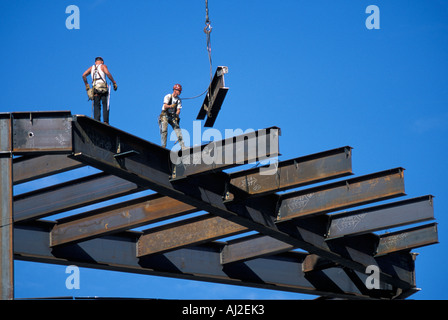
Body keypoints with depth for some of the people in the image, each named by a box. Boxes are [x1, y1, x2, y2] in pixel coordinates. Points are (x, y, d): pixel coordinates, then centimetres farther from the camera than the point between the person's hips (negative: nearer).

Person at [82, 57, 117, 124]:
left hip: (95, 88, 3)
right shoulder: (103, 66, 8)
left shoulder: (92, 68, 19)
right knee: (105, 105, -1)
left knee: (96, 106, 2)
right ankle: (105, 121, -13)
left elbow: (84, 75, 8)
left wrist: (86, 85, 17)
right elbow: (107, 73, -11)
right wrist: (114, 83, -6)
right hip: (103, 87, -3)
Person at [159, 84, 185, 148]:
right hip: (165, 115, -3)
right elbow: (165, 106, -20)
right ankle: (163, 146, -12)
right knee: (164, 131, -17)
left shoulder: (179, 100, 4)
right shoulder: (168, 96, -7)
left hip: (173, 116, 3)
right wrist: (170, 106, -42)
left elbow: (178, 110, -2)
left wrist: (176, 115, -23)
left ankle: (183, 146, -13)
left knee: (178, 130, -10)